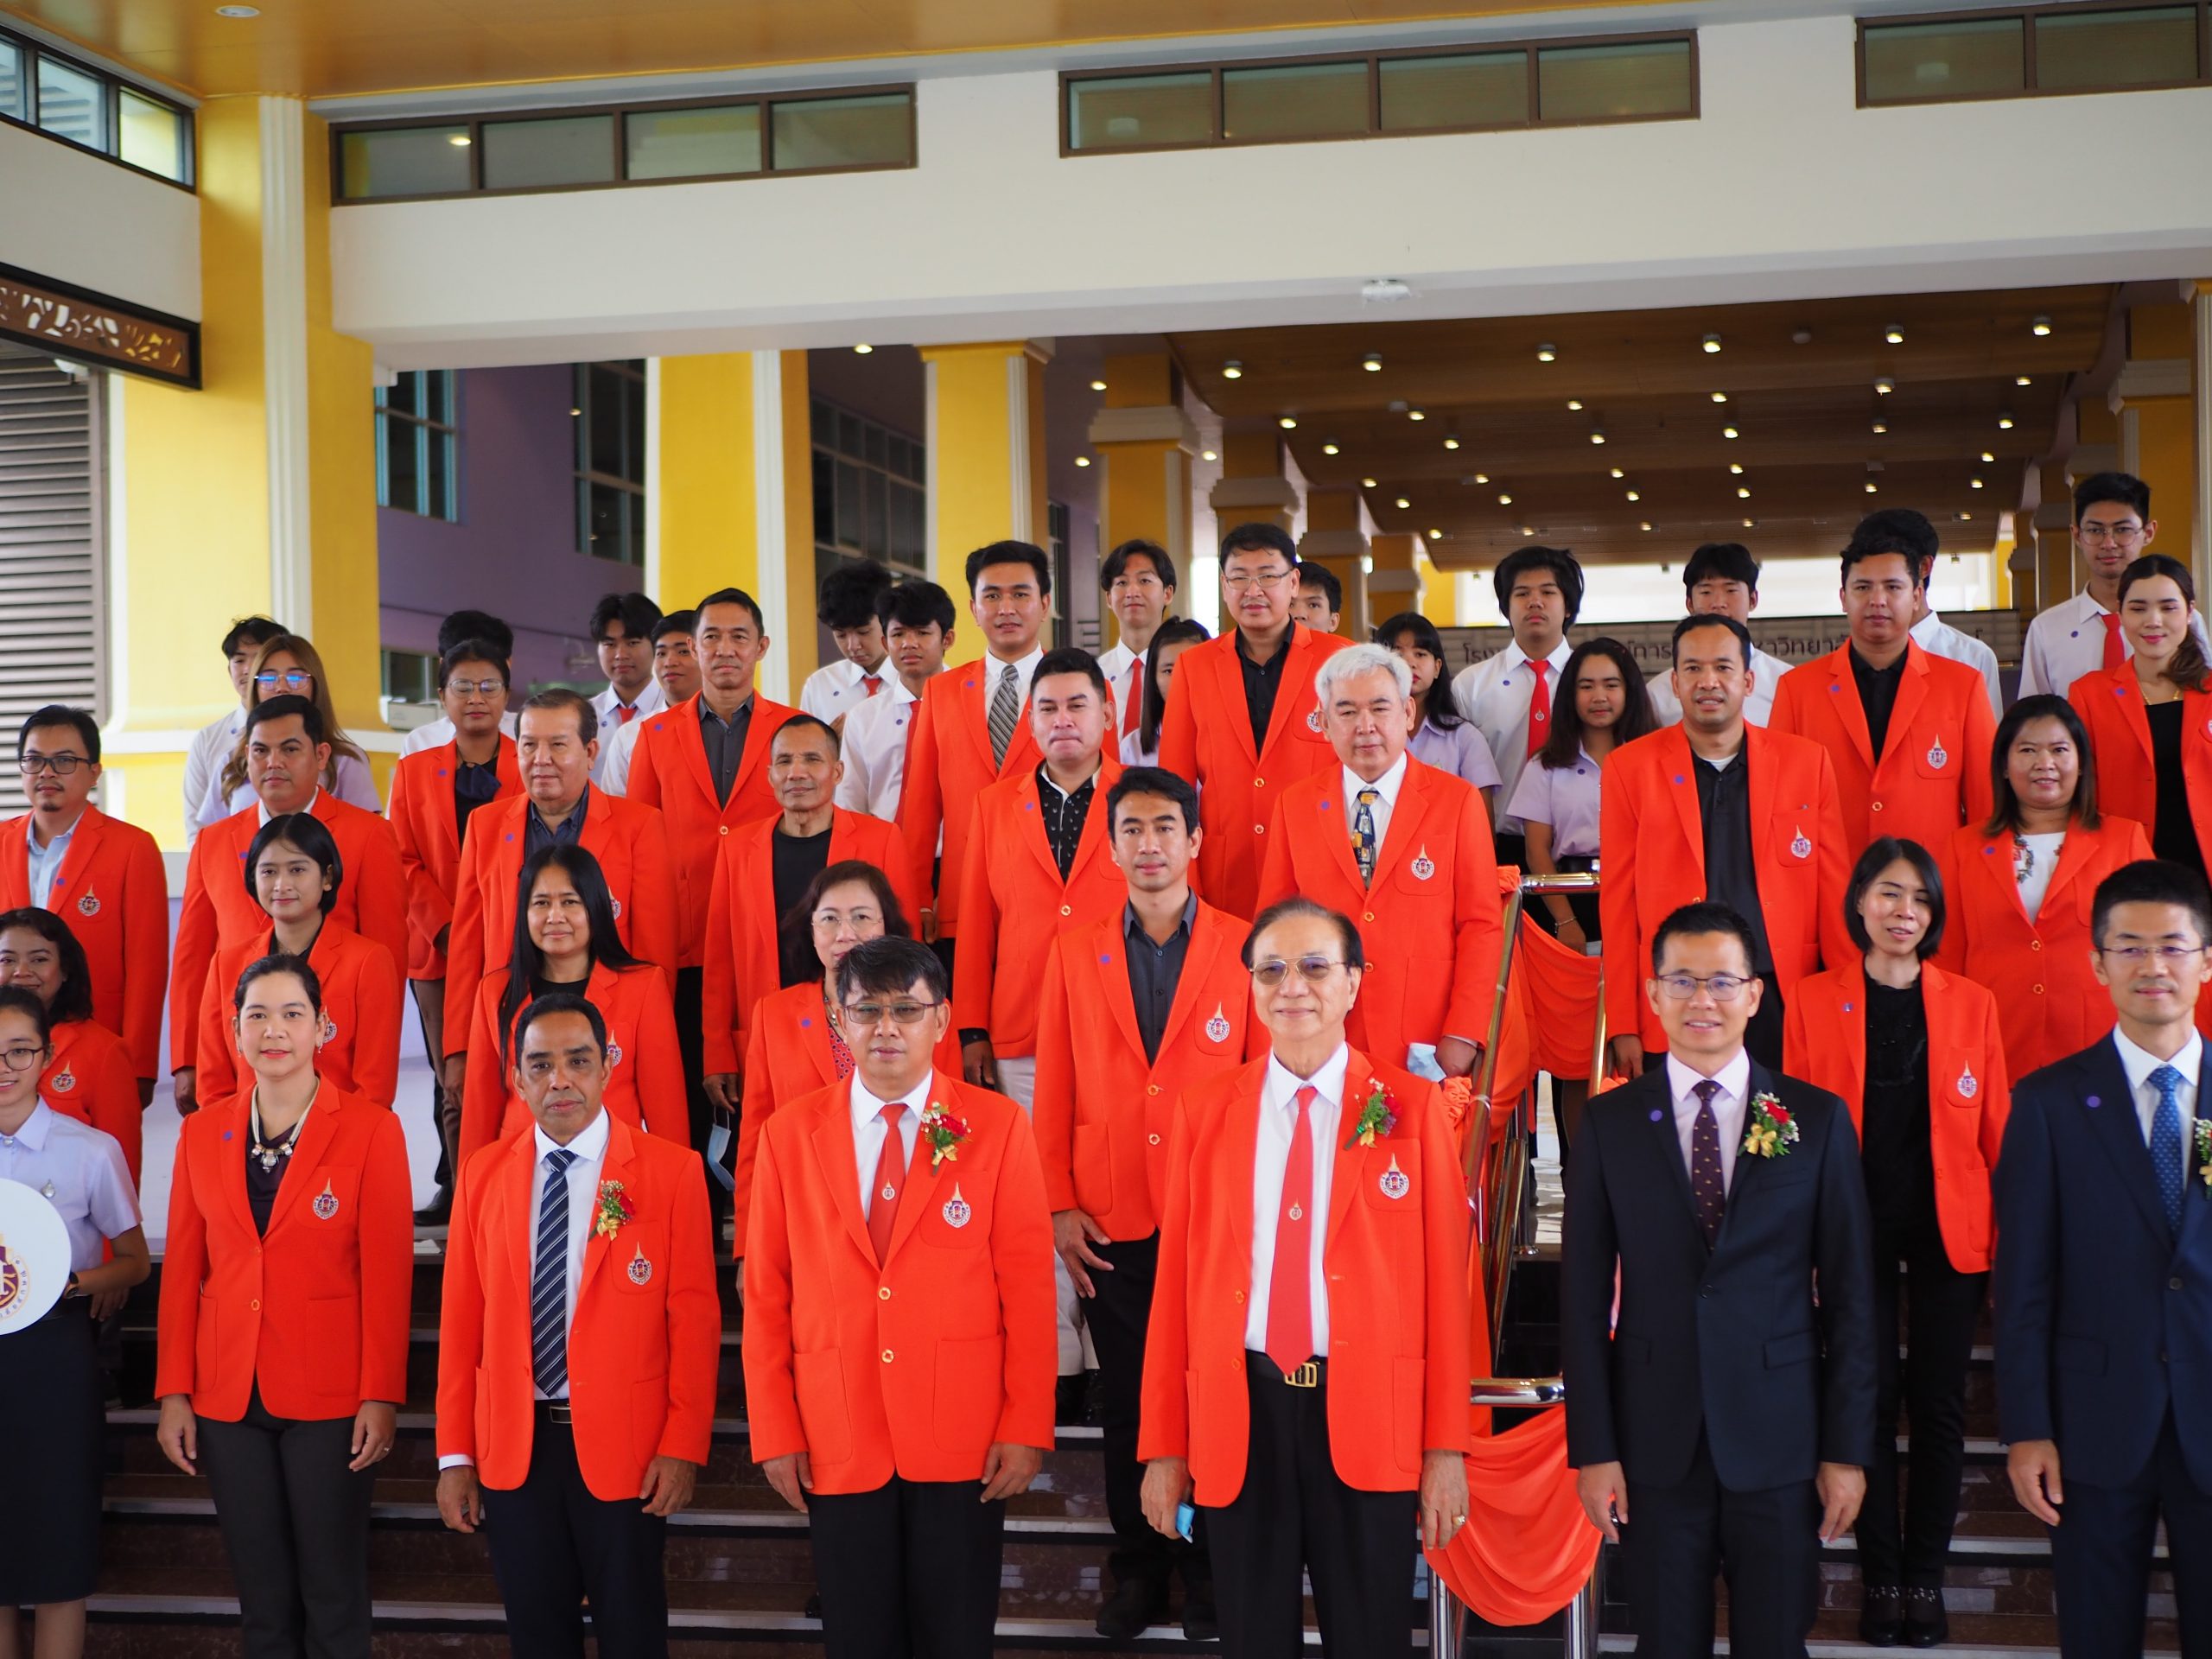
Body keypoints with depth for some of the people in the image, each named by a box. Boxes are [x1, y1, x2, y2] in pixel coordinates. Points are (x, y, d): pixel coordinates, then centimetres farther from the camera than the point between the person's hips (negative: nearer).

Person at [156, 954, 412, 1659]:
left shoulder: (370, 1129, -4)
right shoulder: (202, 1133, 7)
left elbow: (387, 1273, -6)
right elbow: (182, 1269, 9)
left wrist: (381, 1396, -10)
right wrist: (174, 1392, 5)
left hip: (330, 1398, -3)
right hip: (228, 1398, 3)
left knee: (333, 1600, 3)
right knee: (261, 1600, 10)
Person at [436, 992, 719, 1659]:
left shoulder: (673, 1171, -6)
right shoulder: (483, 1174, 3)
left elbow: (694, 1319, -6)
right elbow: (461, 1320, 4)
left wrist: (684, 1448, -11)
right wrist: (455, 1454, 2)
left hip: (624, 1447, -3)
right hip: (512, 1448, 3)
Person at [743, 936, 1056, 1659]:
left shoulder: (996, 1126, -3)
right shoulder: (790, 1134, 2)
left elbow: (1028, 1285, -3)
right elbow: (765, 1293, 3)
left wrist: (1026, 1428, -7)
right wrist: (774, 1432, 0)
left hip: (964, 1439, -1)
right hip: (837, 1443, 1)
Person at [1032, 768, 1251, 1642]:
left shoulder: (1244, 948, 0)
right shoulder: (1073, 953, 6)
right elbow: (1054, 1090, 7)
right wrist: (1057, 1206, 1)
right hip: (1110, 1225, 2)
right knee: (1124, 1399, 8)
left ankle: (1209, 1563, 20)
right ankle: (1136, 1563, 22)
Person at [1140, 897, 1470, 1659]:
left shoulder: (1410, 1106, 0)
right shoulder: (1203, 1111, 4)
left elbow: (1443, 1280, -1)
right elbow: (1175, 1281, 4)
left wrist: (1446, 1446, -5)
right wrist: (1163, 1446, 3)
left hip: (1370, 1414, -1)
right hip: (1239, 1412, 1)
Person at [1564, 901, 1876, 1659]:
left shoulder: (1817, 1119, 1)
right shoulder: (1609, 1122, 2)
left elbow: (1849, 1293, 2)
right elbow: (1584, 1295, 2)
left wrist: (1848, 1448, -1)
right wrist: (1592, 1449, -3)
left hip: (1780, 1441, 0)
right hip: (1654, 1443, 0)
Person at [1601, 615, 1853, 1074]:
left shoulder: (1808, 761, 7)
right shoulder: (1630, 768, 4)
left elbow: (1833, 893, 7)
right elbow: (1617, 902, 3)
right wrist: (1623, 1027, -1)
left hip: (1781, 1003, 1)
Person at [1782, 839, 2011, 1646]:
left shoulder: (1971, 1005, 4)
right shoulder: (1814, 1002, 1)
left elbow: (1995, 1131, 5)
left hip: (1947, 1232, 1)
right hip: (1857, 1230, -1)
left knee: (1939, 1405, 5)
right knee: (1870, 1402, 3)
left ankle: (1926, 1578, 17)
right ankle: (1880, 1578, 15)